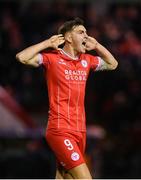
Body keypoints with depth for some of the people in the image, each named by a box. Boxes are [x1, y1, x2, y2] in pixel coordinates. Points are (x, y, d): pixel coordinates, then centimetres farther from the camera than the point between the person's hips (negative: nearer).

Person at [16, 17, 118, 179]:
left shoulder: (87, 60, 14)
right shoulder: (52, 58, -4)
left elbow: (112, 64, 30)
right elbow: (22, 57, -17)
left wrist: (96, 45, 17)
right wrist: (48, 43, -10)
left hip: (79, 130, 7)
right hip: (60, 130, -7)